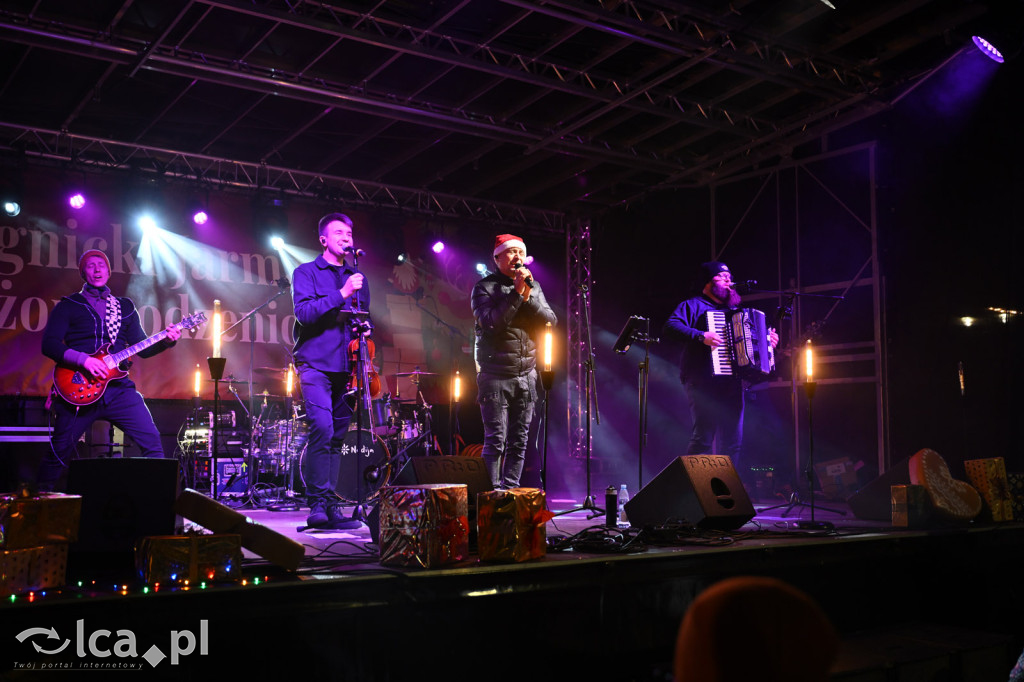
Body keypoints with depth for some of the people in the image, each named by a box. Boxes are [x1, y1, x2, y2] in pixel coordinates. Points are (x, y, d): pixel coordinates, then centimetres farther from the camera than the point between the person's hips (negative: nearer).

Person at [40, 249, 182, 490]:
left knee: (152, 442, -8)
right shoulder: (69, 305, 7)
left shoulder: (125, 307, 18)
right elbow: (49, 344, -4)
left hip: (119, 387, 3)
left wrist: (166, 340, -3)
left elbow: (142, 348, 16)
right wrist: (83, 360, -17)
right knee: (59, 451, 1)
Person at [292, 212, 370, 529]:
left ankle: (331, 506, 8)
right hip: (316, 364, -5)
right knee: (322, 428, -19)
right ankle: (318, 503, -13)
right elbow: (303, 312, -11)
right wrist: (341, 294, -17)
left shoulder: (357, 277, 20)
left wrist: (364, 325, 6)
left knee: (337, 435, 5)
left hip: (345, 366, 5)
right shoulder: (306, 272, 4)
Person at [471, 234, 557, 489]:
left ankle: (511, 489, 16)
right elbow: (490, 322, -17)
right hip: (496, 377, -5)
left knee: (519, 440, 8)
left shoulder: (534, 286, 13)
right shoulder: (485, 287, -2)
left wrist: (528, 297, -10)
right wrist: (516, 293, -16)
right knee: (496, 440, -5)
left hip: (527, 375, 5)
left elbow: (550, 321, 3)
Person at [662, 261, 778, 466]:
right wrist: (701, 336, -25)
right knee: (703, 438, -15)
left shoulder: (734, 310, 27)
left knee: (733, 442, 4)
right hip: (704, 382, -7)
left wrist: (768, 340, 18)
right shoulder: (693, 306, 4)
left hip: (731, 383, 7)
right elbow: (670, 327, -13)